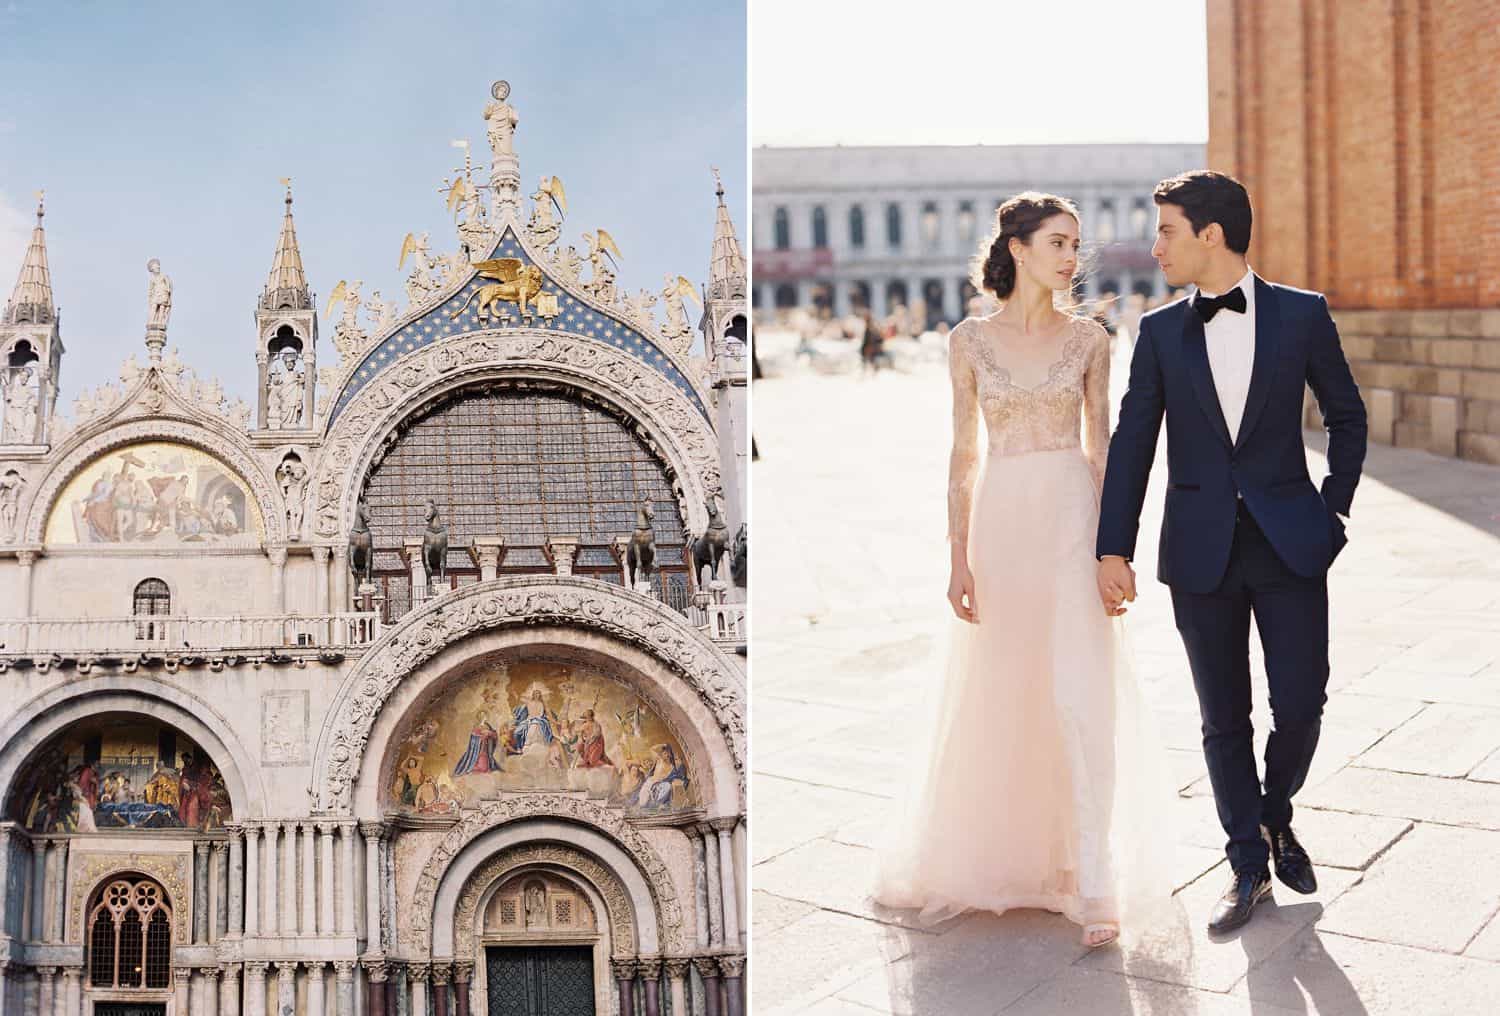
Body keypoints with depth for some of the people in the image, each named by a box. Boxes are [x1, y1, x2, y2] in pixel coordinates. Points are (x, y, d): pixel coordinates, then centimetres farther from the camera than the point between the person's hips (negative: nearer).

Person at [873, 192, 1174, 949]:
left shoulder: (1088, 338, 4)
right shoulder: (970, 339, 3)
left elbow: (1102, 447, 5)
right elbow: (963, 454, 3)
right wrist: (959, 558, -2)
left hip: (1073, 520, -1)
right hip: (1002, 522, 1)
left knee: (1082, 699, -7)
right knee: (996, 701, 9)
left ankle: (1095, 884, 0)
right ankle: (993, 857, 31)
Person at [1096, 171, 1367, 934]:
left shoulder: (1303, 314, 0)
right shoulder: (1160, 331, 3)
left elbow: (1346, 416, 11)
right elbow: (1132, 442, 2)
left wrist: (1333, 508, 3)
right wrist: (1113, 550, -2)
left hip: (1289, 544, -1)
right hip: (1200, 550, 1)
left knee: (1300, 705, 0)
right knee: (1224, 719, 7)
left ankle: (1275, 815, 31)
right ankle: (1249, 864, 23)